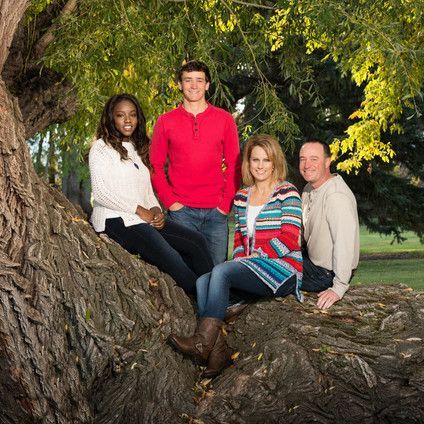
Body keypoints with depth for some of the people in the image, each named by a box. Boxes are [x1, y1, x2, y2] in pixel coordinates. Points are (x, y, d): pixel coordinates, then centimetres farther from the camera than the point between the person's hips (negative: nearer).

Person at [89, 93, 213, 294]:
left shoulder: (138, 149, 24)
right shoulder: (101, 148, 2)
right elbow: (100, 193, -9)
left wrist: (156, 210, 1)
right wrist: (139, 210, -12)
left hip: (144, 219, 7)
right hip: (116, 220, -7)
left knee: (197, 241, -15)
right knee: (171, 259, -29)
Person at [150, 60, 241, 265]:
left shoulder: (224, 119, 5)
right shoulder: (166, 121, 4)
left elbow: (234, 165, 7)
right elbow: (155, 166, 6)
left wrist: (227, 202, -2)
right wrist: (169, 201, -4)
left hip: (216, 210, 1)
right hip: (181, 210, -1)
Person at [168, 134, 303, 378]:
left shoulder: (287, 193, 0)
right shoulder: (242, 197, 19)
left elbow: (289, 239, -10)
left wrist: (255, 257, -13)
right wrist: (240, 260, 2)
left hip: (282, 269, -6)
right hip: (251, 270, 6)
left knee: (221, 271, -28)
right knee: (203, 282, -20)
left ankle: (203, 343, -30)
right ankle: (219, 350, -30)